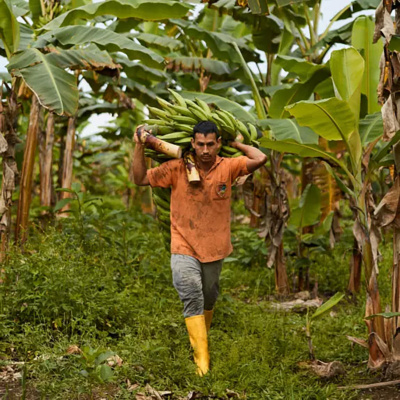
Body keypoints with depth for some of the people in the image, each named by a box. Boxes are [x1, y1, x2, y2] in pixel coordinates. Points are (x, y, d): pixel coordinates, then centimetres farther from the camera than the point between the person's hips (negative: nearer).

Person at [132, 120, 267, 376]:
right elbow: (141, 179, -5)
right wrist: (140, 147, -14)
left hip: (214, 249, 2)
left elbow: (260, 159, -17)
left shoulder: (227, 167, -7)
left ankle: (202, 336, 48)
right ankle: (202, 360, -16)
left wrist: (236, 144, -5)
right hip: (184, 248, -2)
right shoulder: (177, 169, -8)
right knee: (192, 298, -17)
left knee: (209, 300, 19)